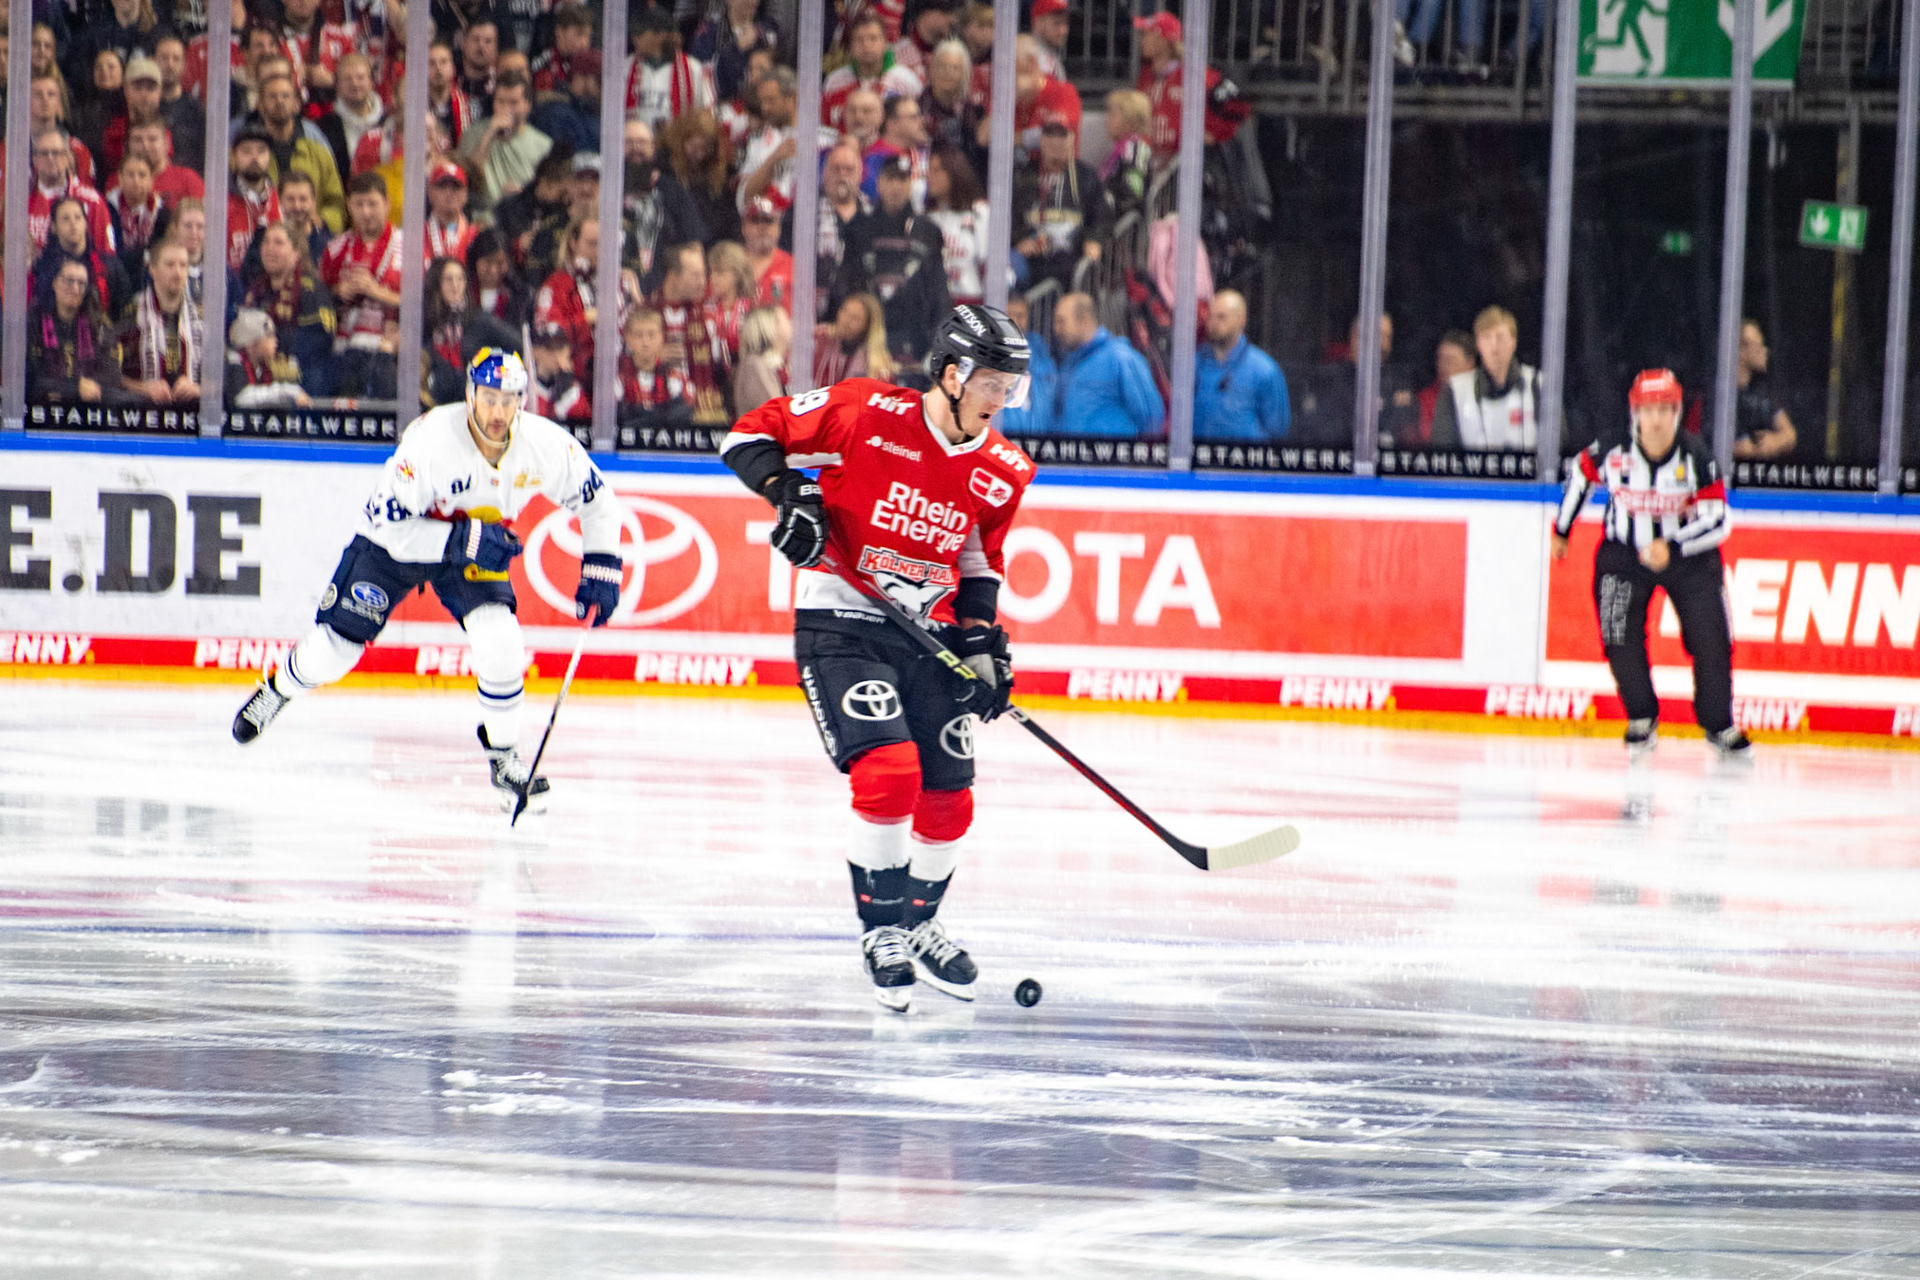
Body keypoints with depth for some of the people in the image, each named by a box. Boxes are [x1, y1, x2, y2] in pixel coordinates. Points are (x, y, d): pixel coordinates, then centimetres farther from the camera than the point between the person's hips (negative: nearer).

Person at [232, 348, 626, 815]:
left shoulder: (545, 444, -24)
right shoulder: (431, 440, -36)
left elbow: (596, 498, -8)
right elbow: (387, 520, -33)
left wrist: (600, 569, -16)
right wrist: (461, 541, -42)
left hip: (478, 551, 2)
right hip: (394, 541, -2)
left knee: (499, 640, -21)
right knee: (334, 649, 1)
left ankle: (503, 758, -1)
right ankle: (278, 689, 36)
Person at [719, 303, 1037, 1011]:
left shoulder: (1001, 472, 1)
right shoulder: (866, 413, -14)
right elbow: (751, 433, -7)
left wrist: (983, 641, 5)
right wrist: (787, 492, -22)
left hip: (927, 634, 6)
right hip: (840, 625, -6)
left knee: (948, 802, 7)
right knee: (889, 773, -21)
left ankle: (919, 923, 34)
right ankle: (881, 931, -4)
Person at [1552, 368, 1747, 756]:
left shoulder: (1697, 458, -20)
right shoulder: (1612, 453, -17)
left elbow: (1717, 523, -20)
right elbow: (1581, 473, 6)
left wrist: (1672, 548, -35)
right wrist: (1561, 530, 14)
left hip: (1688, 554, -1)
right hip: (1624, 554, 1)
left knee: (1711, 639, -7)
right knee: (1620, 638, -13)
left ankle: (1718, 724, 13)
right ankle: (1642, 719, 8)